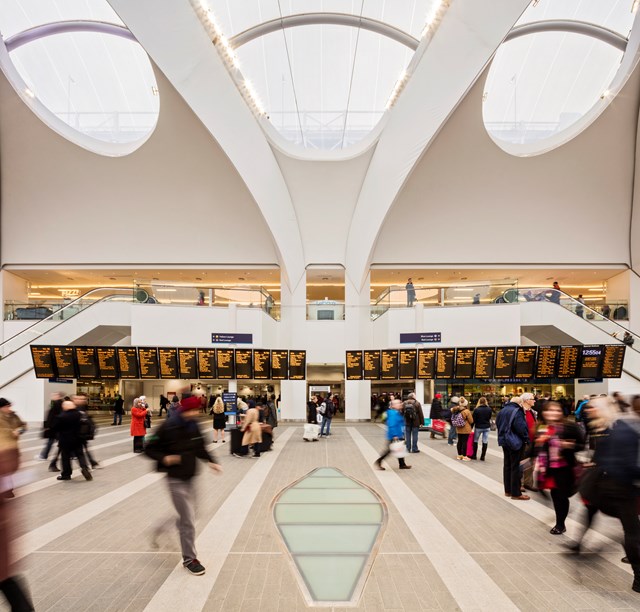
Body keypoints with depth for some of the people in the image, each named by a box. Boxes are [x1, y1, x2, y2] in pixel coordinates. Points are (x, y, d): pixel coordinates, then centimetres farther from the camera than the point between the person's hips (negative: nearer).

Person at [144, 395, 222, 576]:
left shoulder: (193, 427, -1)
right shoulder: (168, 428, -20)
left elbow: (200, 448, 12)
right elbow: (149, 448, -11)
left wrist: (211, 461, -1)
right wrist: (164, 458, -24)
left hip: (190, 478, 7)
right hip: (176, 480, -7)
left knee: (187, 517, 19)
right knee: (188, 521, 0)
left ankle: (159, 530, 43)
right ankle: (189, 559, 19)